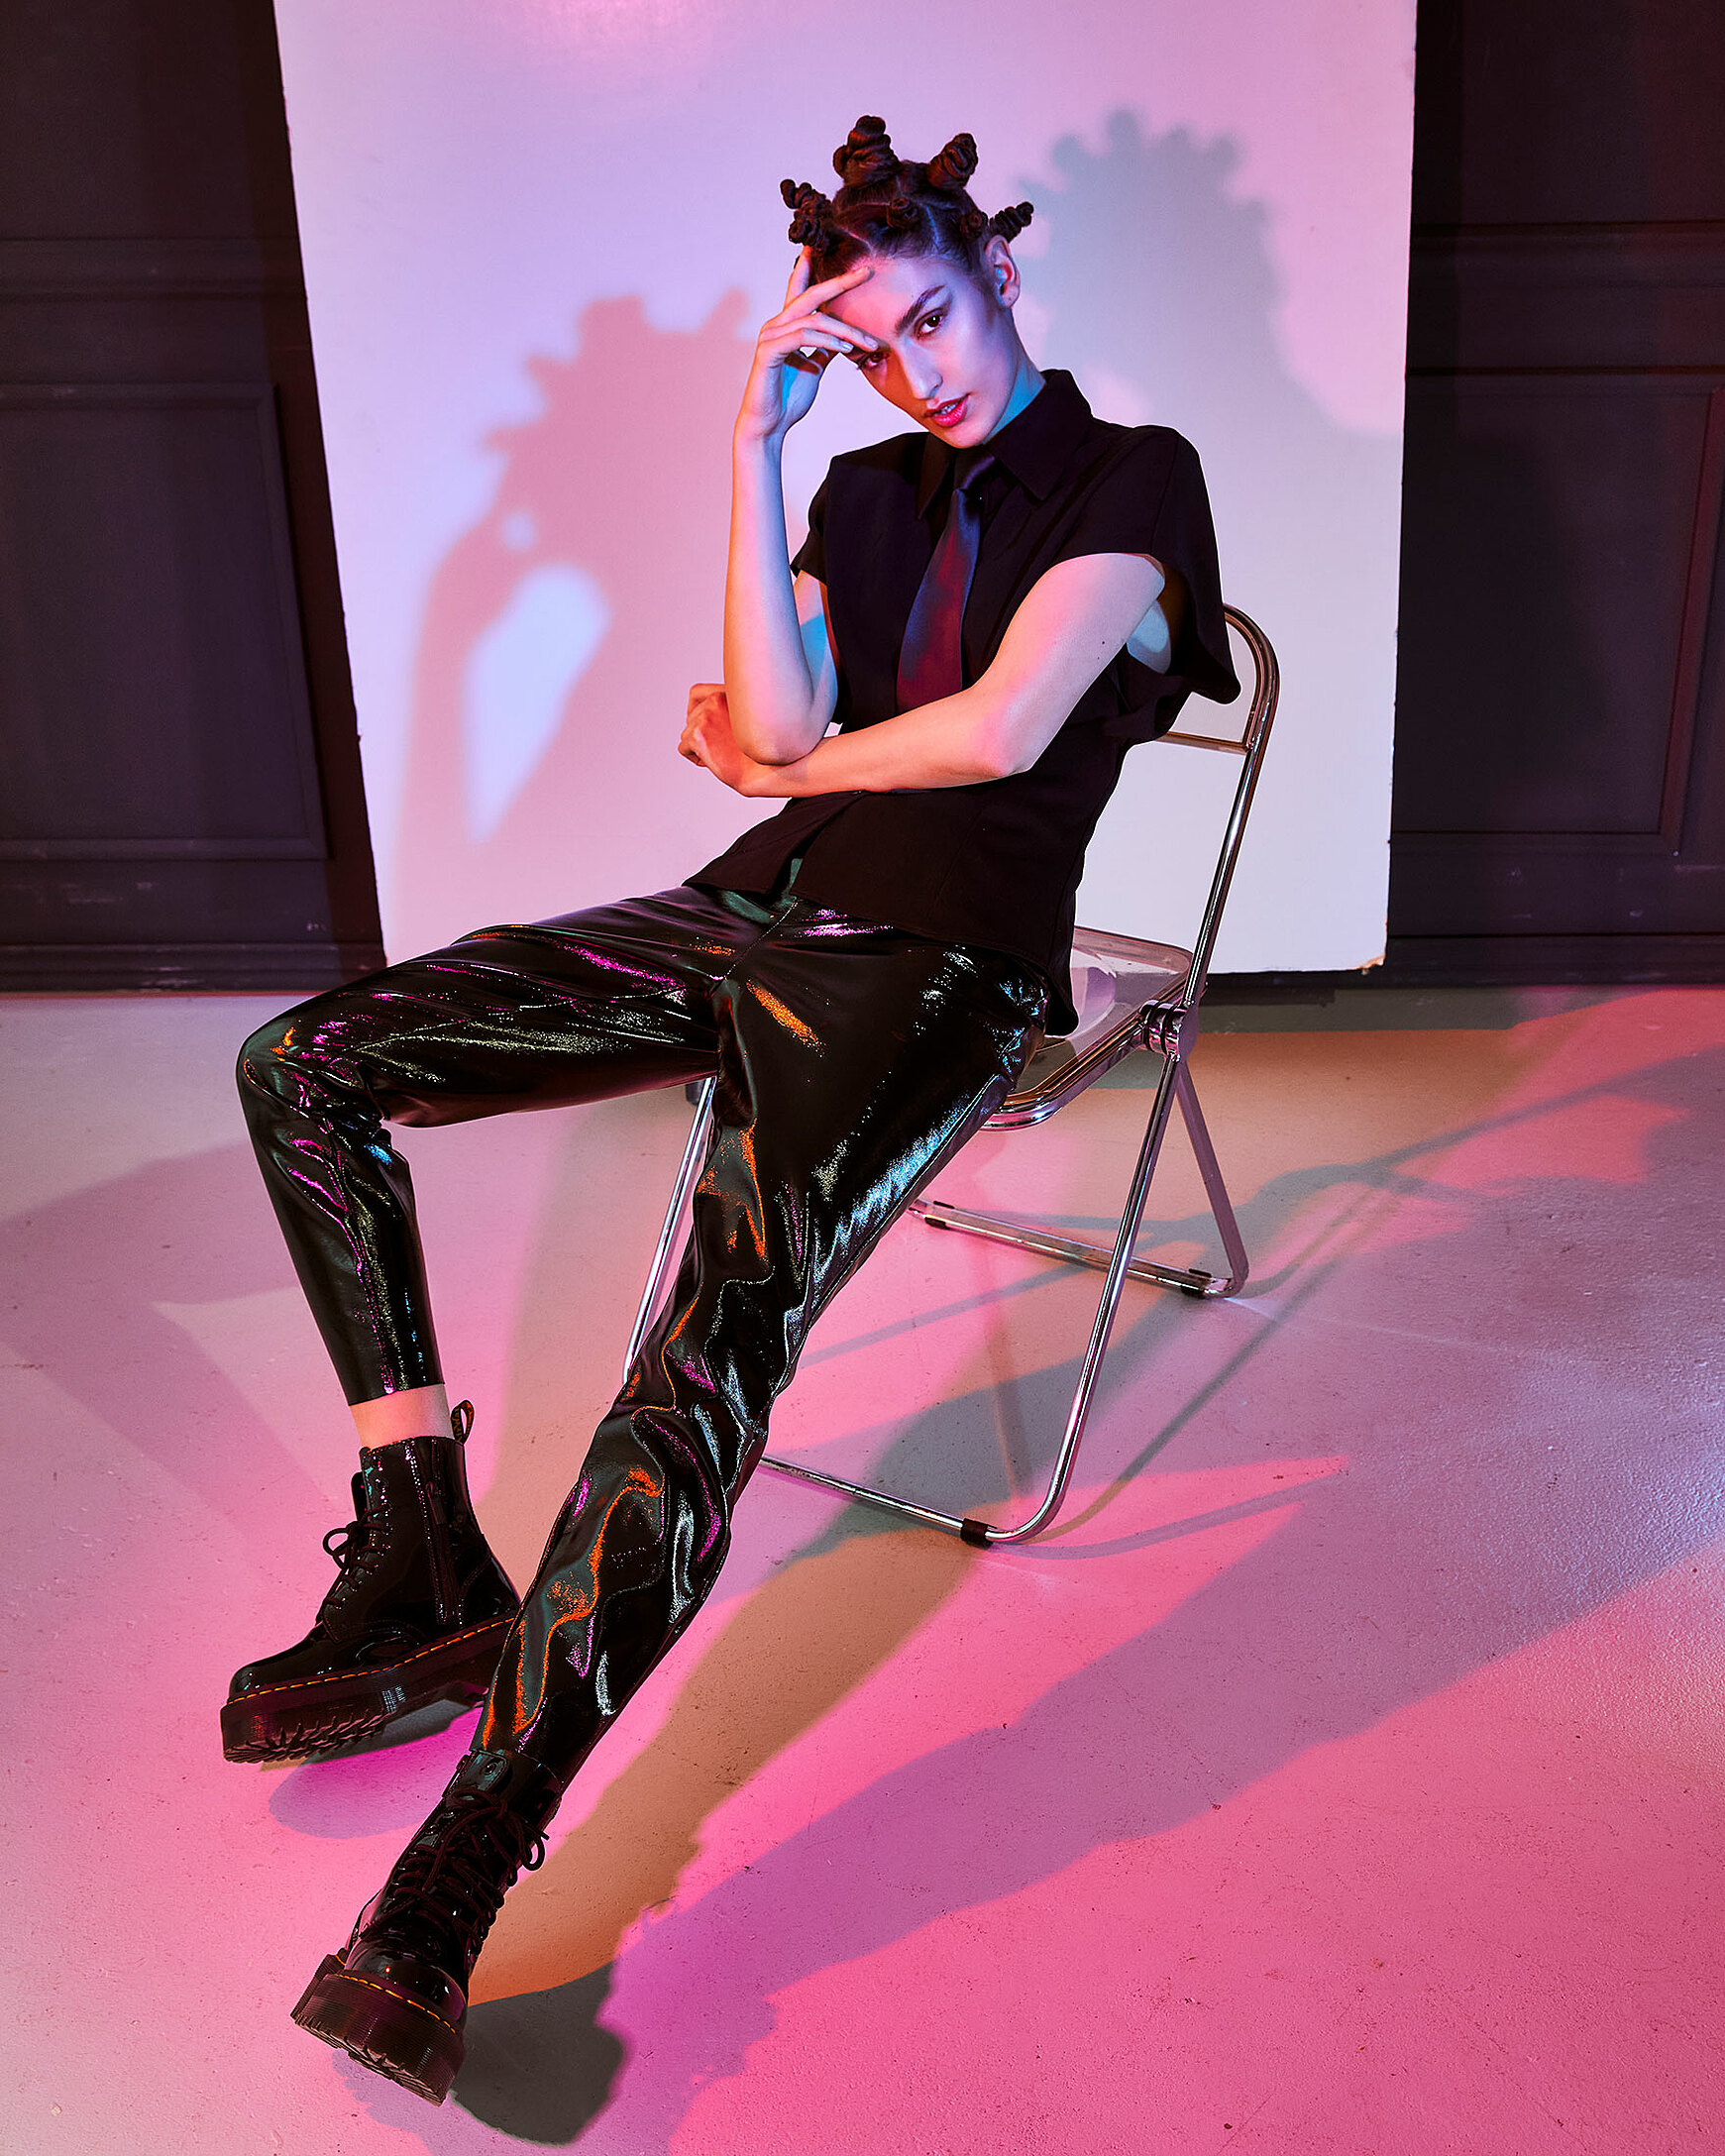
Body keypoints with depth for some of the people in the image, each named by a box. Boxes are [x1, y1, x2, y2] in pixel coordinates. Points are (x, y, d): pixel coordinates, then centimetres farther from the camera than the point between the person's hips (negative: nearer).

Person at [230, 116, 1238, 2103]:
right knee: (304, 1064, -5)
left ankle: (449, 1897, -31)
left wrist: (780, 760, 4)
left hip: (938, 965, -7)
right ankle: (424, 1571, -5)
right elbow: (780, 730, 2)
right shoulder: (867, 491, 20)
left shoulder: (1128, 479, 3)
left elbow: (1002, 731, -12)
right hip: (760, 915, 7)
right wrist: (757, 448, 1)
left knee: (716, 1341, -33)